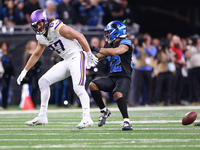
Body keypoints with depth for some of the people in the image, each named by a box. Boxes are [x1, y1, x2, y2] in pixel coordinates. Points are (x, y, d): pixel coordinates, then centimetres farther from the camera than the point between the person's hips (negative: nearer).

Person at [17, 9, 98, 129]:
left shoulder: (58, 28, -17)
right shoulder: (42, 37, 9)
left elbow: (80, 36, -15)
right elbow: (36, 54, 24)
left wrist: (90, 55, -14)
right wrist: (24, 71, 25)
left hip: (77, 56, -9)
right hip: (66, 62, 9)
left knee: (78, 87, -25)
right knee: (43, 81, 6)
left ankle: (87, 118, -27)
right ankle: (42, 117, 11)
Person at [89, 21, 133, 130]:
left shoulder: (125, 43, -9)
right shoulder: (109, 45, 16)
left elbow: (114, 52, -27)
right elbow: (98, 57, 25)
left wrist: (97, 50, -20)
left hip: (123, 77, -7)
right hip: (111, 77, 7)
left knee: (118, 94, -34)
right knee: (93, 85, -13)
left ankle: (127, 122, -28)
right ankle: (104, 110, 0)